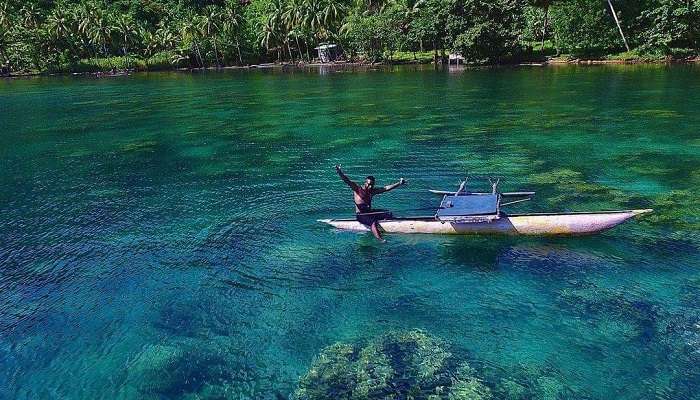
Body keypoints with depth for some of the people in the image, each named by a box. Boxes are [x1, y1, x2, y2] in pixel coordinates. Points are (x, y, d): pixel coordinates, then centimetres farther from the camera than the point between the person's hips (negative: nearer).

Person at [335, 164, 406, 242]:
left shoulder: (372, 191, 10)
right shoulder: (357, 189, -5)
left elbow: (386, 188, 10)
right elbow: (347, 181, -18)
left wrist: (399, 183, 7)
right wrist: (340, 172, -34)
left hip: (369, 212, 7)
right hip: (360, 215, -7)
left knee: (388, 214, -8)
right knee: (373, 222, -35)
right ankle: (380, 240, -47)